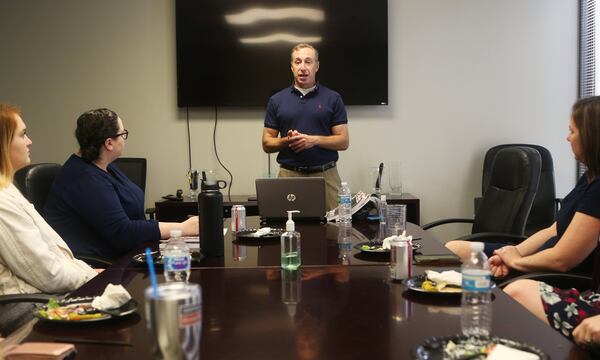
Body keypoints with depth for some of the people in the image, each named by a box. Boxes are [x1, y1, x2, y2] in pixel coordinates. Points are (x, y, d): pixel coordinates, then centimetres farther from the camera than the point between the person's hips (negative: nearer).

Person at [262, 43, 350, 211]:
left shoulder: (333, 98, 4)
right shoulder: (277, 100, 8)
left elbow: (343, 141, 1)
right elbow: (267, 143, 8)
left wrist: (314, 140, -14)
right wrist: (287, 141, -11)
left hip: (326, 175, -1)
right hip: (289, 175, 1)